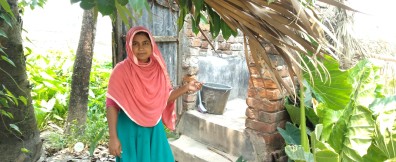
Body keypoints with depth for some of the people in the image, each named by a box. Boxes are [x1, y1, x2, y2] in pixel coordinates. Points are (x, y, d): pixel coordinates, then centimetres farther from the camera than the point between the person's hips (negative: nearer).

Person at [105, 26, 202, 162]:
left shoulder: (158, 68, 0)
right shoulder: (121, 70, -12)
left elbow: (165, 98, 7)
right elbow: (112, 105, -11)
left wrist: (186, 88, -5)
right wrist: (113, 138, -14)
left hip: (154, 130, 4)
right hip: (130, 130, -4)